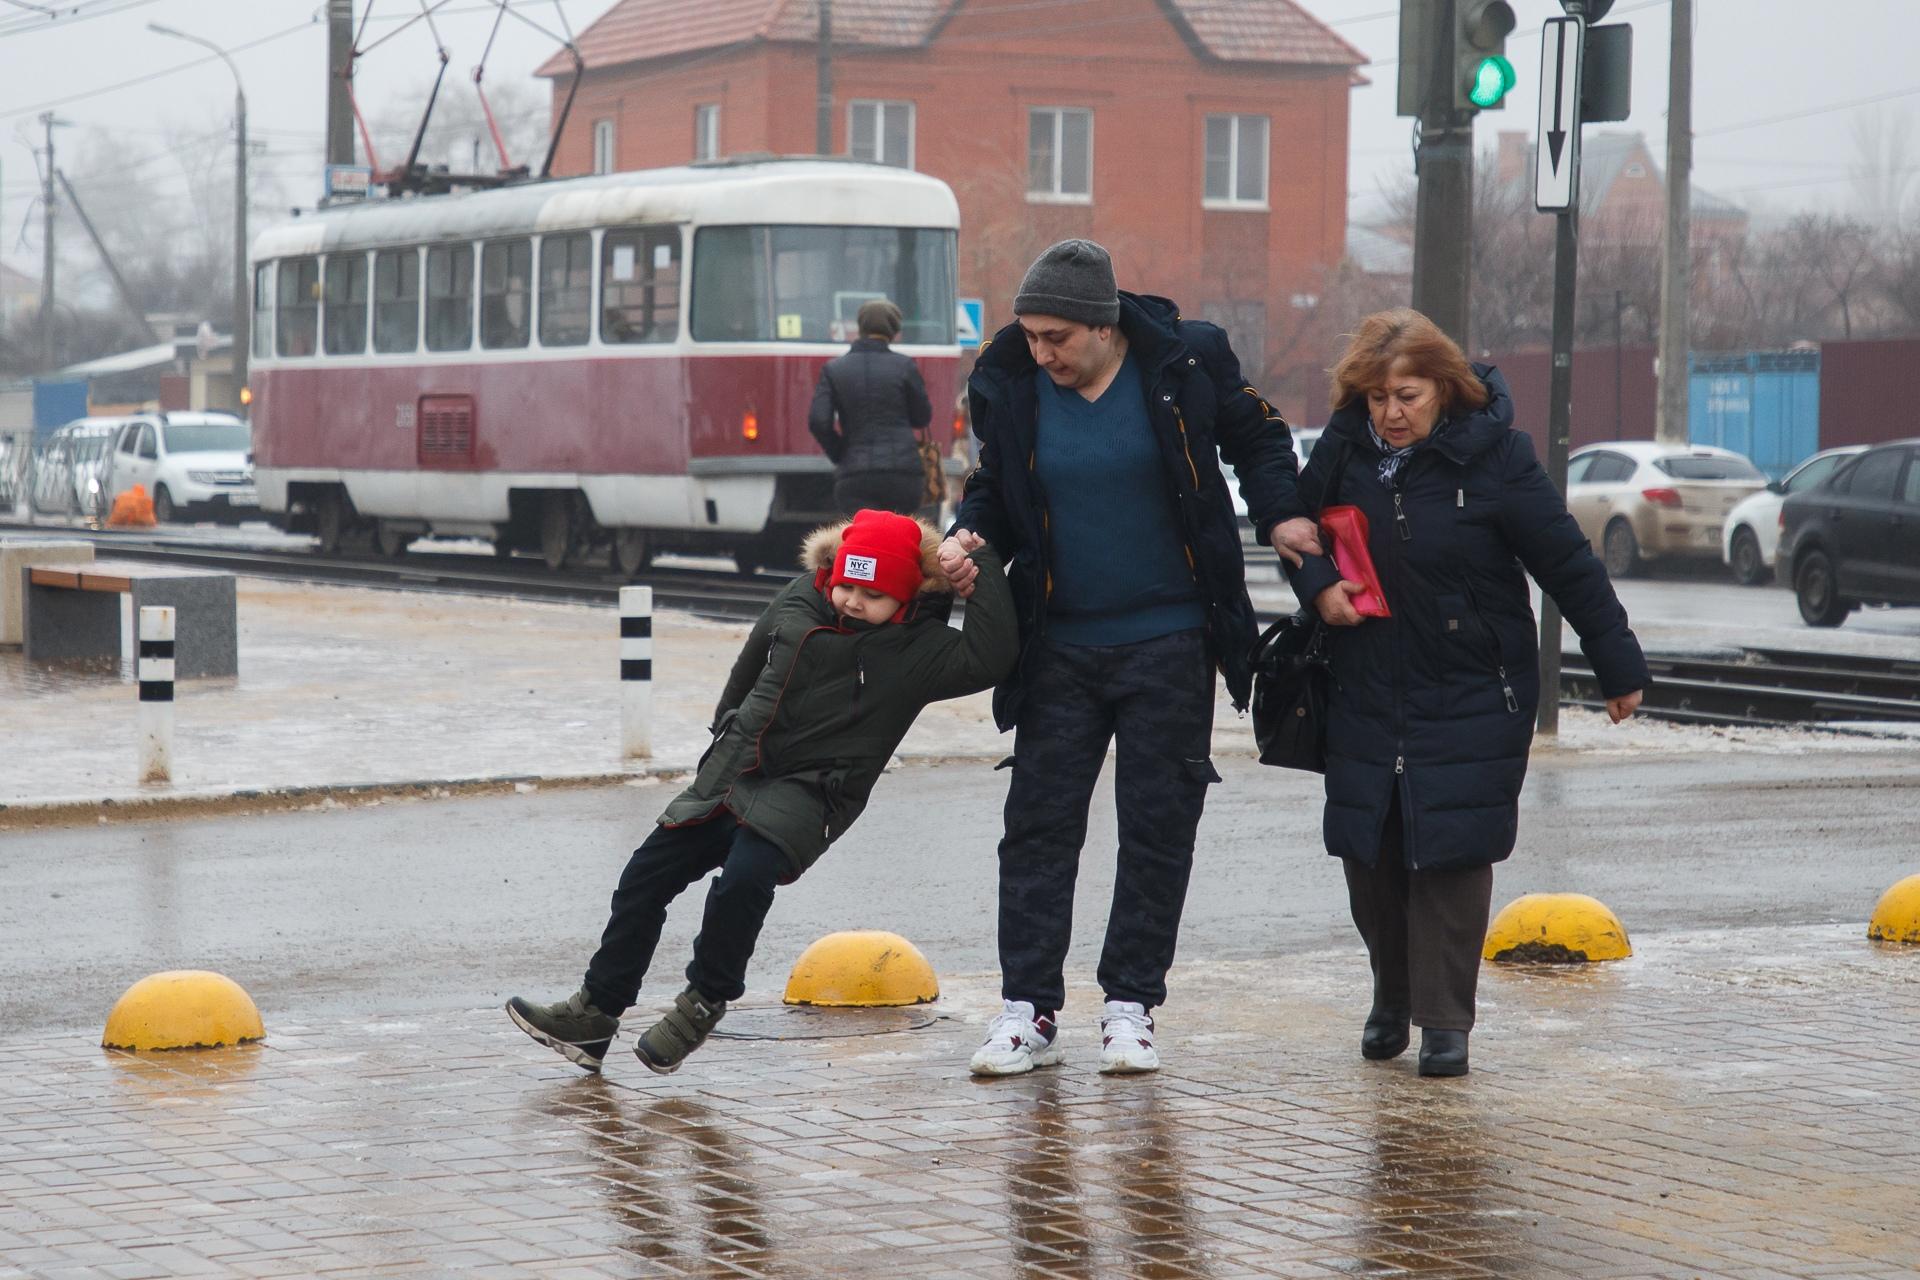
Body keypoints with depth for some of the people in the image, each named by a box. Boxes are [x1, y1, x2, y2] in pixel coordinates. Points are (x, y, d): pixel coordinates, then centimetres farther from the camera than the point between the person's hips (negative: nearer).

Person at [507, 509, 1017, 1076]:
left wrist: (983, 564, -24)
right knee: (646, 876, 5)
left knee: (744, 879, -31)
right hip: (733, 771, 6)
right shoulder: (798, 601, 3)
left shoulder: (916, 647, -11)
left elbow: (989, 656, -27)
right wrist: (728, 729, 31)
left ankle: (705, 1002, -7)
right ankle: (594, 1013, 15)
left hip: (810, 793, -6)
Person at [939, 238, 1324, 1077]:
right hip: (1061, 645, 2)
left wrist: (1281, 513, -7)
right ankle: (1028, 1009, 5)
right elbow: (993, 490, 10)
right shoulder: (1009, 387, -4)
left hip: (1168, 640, -2)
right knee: (1039, 822, 0)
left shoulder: (1185, 361, -9)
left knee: (1158, 826, 3)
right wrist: (970, 537, -10)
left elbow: (1255, 436, 7)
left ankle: (1131, 1005, 12)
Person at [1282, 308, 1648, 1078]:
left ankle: (1445, 1021, 2)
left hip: (1470, 700, -4)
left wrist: (1619, 667, -3)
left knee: (1453, 855, -6)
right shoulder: (1347, 445, -2)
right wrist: (1317, 582, -7)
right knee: (1369, 855, 6)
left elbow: (1569, 567, -8)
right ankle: (1393, 996, 26)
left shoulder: (1493, 457, -13)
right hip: (1367, 692, 4)